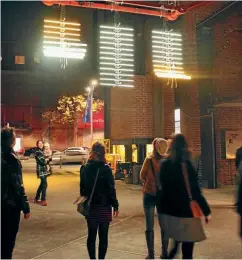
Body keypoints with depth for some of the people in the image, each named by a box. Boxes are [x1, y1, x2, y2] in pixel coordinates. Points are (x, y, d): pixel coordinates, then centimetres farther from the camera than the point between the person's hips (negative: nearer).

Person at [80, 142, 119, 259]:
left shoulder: (85, 168, 0)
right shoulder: (105, 168, -13)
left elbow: (82, 188, 7)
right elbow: (111, 189, -13)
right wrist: (115, 205, -4)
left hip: (90, 206, 4)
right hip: (104, 206, -4)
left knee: (91, 235, 14)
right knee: (103, 236, 7)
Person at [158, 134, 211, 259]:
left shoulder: (165, 164, 1)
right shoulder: (186, 164, -14)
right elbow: (195, 191, -15)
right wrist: (206, 211, -8)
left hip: (168, 209, 6)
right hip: (183, 209, -6)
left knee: (175, 241, 24)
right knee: (187, 244, 5)